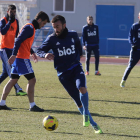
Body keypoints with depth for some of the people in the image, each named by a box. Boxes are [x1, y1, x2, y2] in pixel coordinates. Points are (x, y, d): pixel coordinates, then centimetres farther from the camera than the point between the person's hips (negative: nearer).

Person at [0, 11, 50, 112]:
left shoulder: (31, 28, 19)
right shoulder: (29, 28, -13)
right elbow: (18, 41, -21)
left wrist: (32, 52, 26)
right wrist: (14, 55, -27)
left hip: (18, 58, 10)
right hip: (22, 58, -10)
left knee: (13, 80, 11)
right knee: (32, 80, -7)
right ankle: (32, 105, -6)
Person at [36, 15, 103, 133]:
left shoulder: (73, 35, 3)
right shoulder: (52, 39, -3)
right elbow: (39, 51, 0)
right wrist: (45, 55, -20)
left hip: (76, 67, 0)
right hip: (63, 73, 0)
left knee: (82, 88, -32)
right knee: (79, 101, -1)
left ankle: (86, 114, -14)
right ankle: (93, 124, 9)